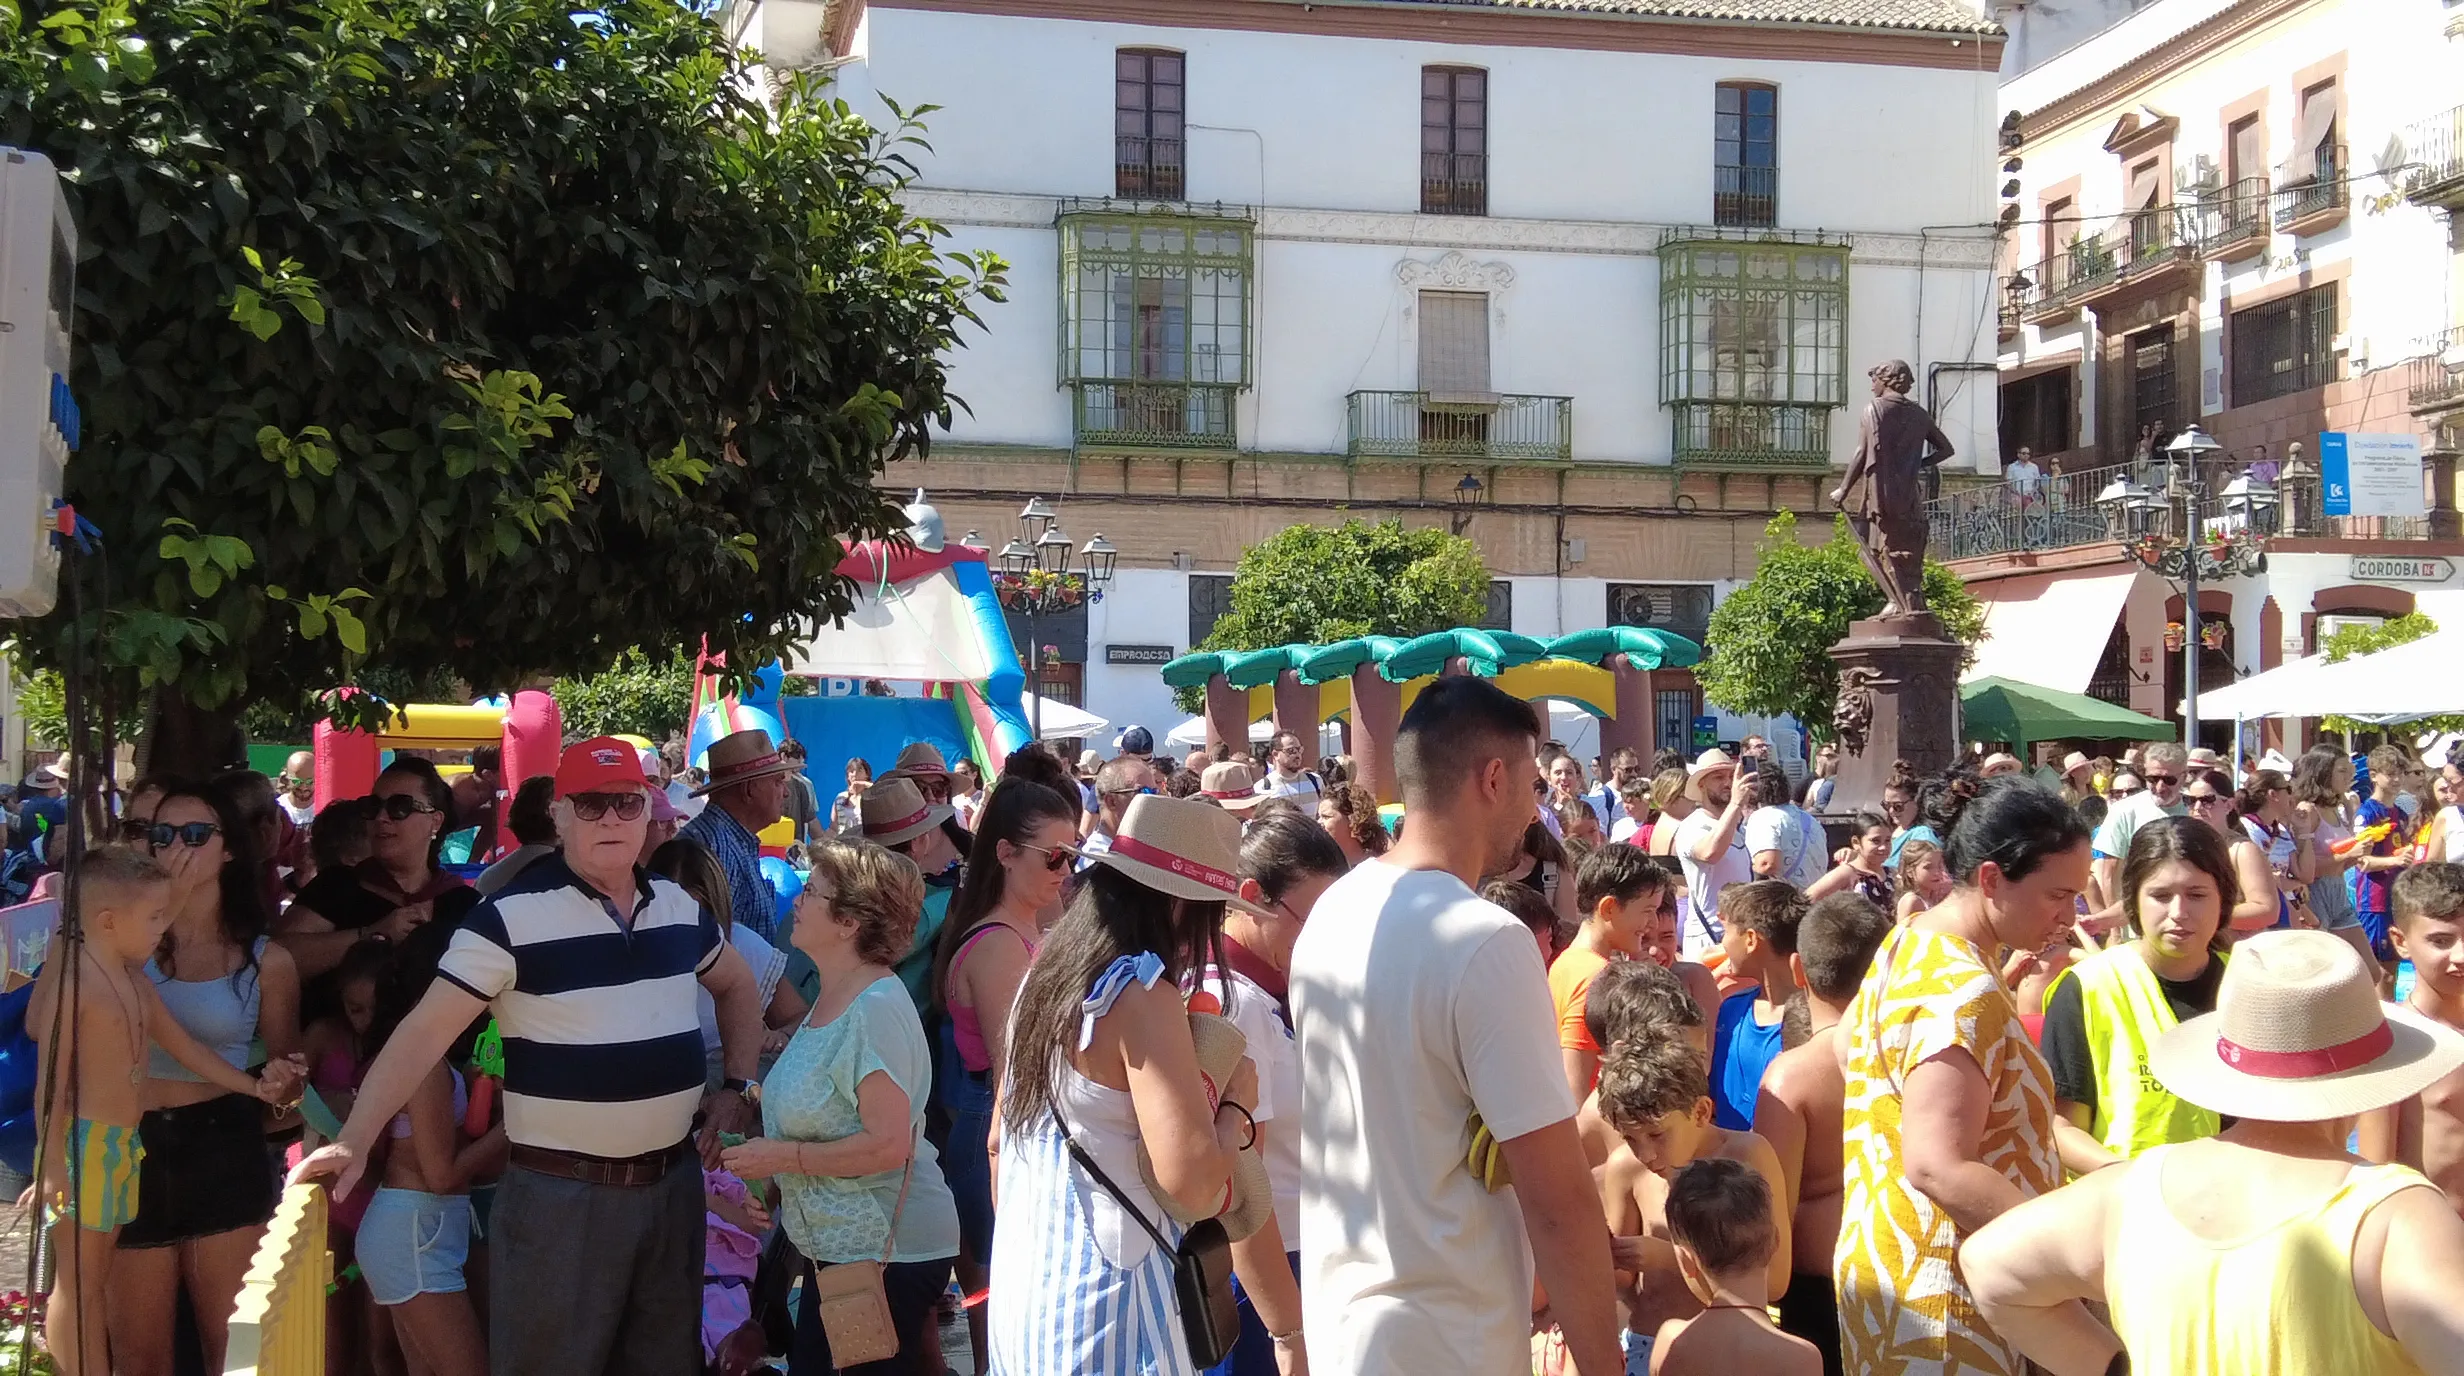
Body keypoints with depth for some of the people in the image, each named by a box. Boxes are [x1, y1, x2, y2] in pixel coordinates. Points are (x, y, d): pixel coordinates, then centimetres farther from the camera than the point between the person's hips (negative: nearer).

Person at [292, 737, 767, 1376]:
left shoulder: (679, 905, 5)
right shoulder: (513, 915, -12)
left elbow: (736, 985, 23)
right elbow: (427, 1029, -16)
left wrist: (738, 1088, 12)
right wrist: (355, 1140, -25)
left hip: (673, 1181, 5)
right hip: (560, 1195, -5)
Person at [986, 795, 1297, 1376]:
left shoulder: (1045, 975, 8)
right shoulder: (1142, 997, -18)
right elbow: (1192, 1185, -24)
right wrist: (1237, 1104, -7)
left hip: (1024, 1277, 8)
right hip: (1107, 1289, -8)